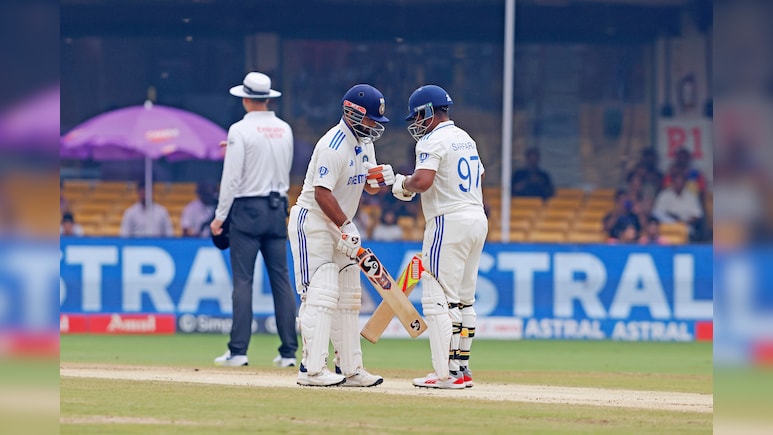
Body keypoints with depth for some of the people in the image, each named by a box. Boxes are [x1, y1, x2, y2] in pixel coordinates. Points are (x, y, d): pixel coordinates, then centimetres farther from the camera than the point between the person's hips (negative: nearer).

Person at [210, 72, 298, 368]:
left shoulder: (241, 130, -9)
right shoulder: (285, 130, 9)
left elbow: (232, 177, -13)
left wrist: (220, 216, -6)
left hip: (247, 209, -5)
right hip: (277, 207, 5)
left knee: (243, 280, -5)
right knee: (281, 280, 5)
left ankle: (238, 351, -8)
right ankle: (289, 351, 3)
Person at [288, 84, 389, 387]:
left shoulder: (364, 141, 8)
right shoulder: (334, 146, -22)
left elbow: (369, 188, 13)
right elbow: (322, 194, -27)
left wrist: (381, 178, -10)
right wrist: (346, 229, -28)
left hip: (340, 225, 10)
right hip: (312, 223, -10)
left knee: (348, 297, 9)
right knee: (321, 294, -15)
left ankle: (350, 369, 14)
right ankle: (312, 369, -17)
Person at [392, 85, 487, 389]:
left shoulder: (433, 141, -11)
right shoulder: (467, 139, 17)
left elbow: (423, 181, -25)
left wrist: (404, 185, -2)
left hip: (449, 222, -9)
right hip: (478, 218, 9)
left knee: (437, 299, -8)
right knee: (463, 300, 15)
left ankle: (447, 373, -14)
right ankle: (462, 367, 16)